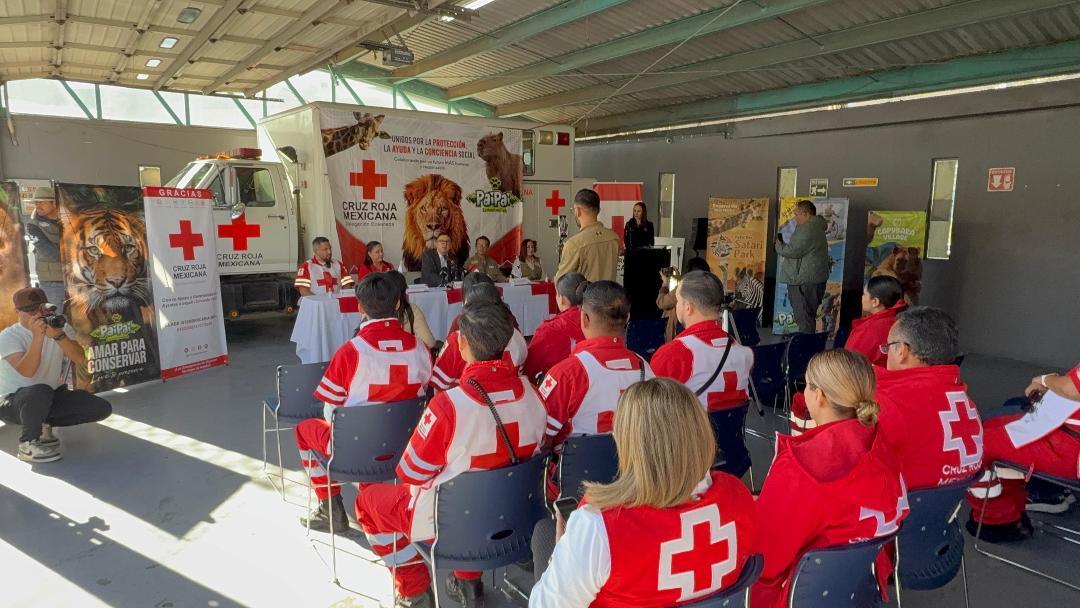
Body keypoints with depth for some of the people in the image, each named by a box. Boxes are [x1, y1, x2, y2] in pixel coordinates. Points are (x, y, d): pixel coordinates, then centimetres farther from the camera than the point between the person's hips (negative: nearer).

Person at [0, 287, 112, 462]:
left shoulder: (61, 328, 1)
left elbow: (81, 359, -16)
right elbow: (27, 372, -28)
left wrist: (58, 335, -30)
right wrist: (38, 337, -35)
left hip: (52, 398, 5)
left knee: (102, 408, -14)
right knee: (40, 392, -40)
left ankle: (44, 424, 6)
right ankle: (27, 443, -14)